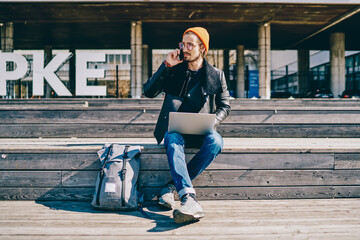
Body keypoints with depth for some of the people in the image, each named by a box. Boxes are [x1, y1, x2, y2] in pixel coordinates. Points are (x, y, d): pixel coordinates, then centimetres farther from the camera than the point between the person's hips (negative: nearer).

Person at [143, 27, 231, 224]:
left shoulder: (216, 75, 11)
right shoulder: (173, 71, 10)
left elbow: (225, 106, 14)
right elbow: (148, 92, 0)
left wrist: (212, 122, -8)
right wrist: (166, 65, -7)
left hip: (201, 132, 1)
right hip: (175, 129, 0)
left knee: (216, 141, -34)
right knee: (173, 141, -37)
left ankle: (173, 186, -27)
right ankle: (189, 199, -49)